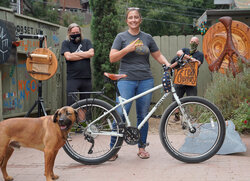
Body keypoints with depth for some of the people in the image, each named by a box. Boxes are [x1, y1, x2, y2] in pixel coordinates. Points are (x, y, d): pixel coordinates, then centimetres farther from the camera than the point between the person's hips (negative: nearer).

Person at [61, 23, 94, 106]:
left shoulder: (86, 42, 15)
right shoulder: (66, 43, 9)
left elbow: (91, 53, -4)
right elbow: (68, 56, -8)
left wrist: (75, 54, -5)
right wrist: (85, 55, -2)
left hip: (86, 78, 3)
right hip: (72, 78, -2)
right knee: (71, 105, -9)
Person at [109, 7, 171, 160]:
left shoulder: (147, 38, 13)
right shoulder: (122, 37, 6)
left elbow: (158, 55, 18)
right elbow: (112, 58, -1)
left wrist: (168, 64, -1)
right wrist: (128, 49, -12)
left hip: (145, 80, 3)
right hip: (126, 80, -2)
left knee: (143, 115, 5)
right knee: (120, 115, -9)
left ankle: (142, 147, 17)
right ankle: (113, 149, 1)